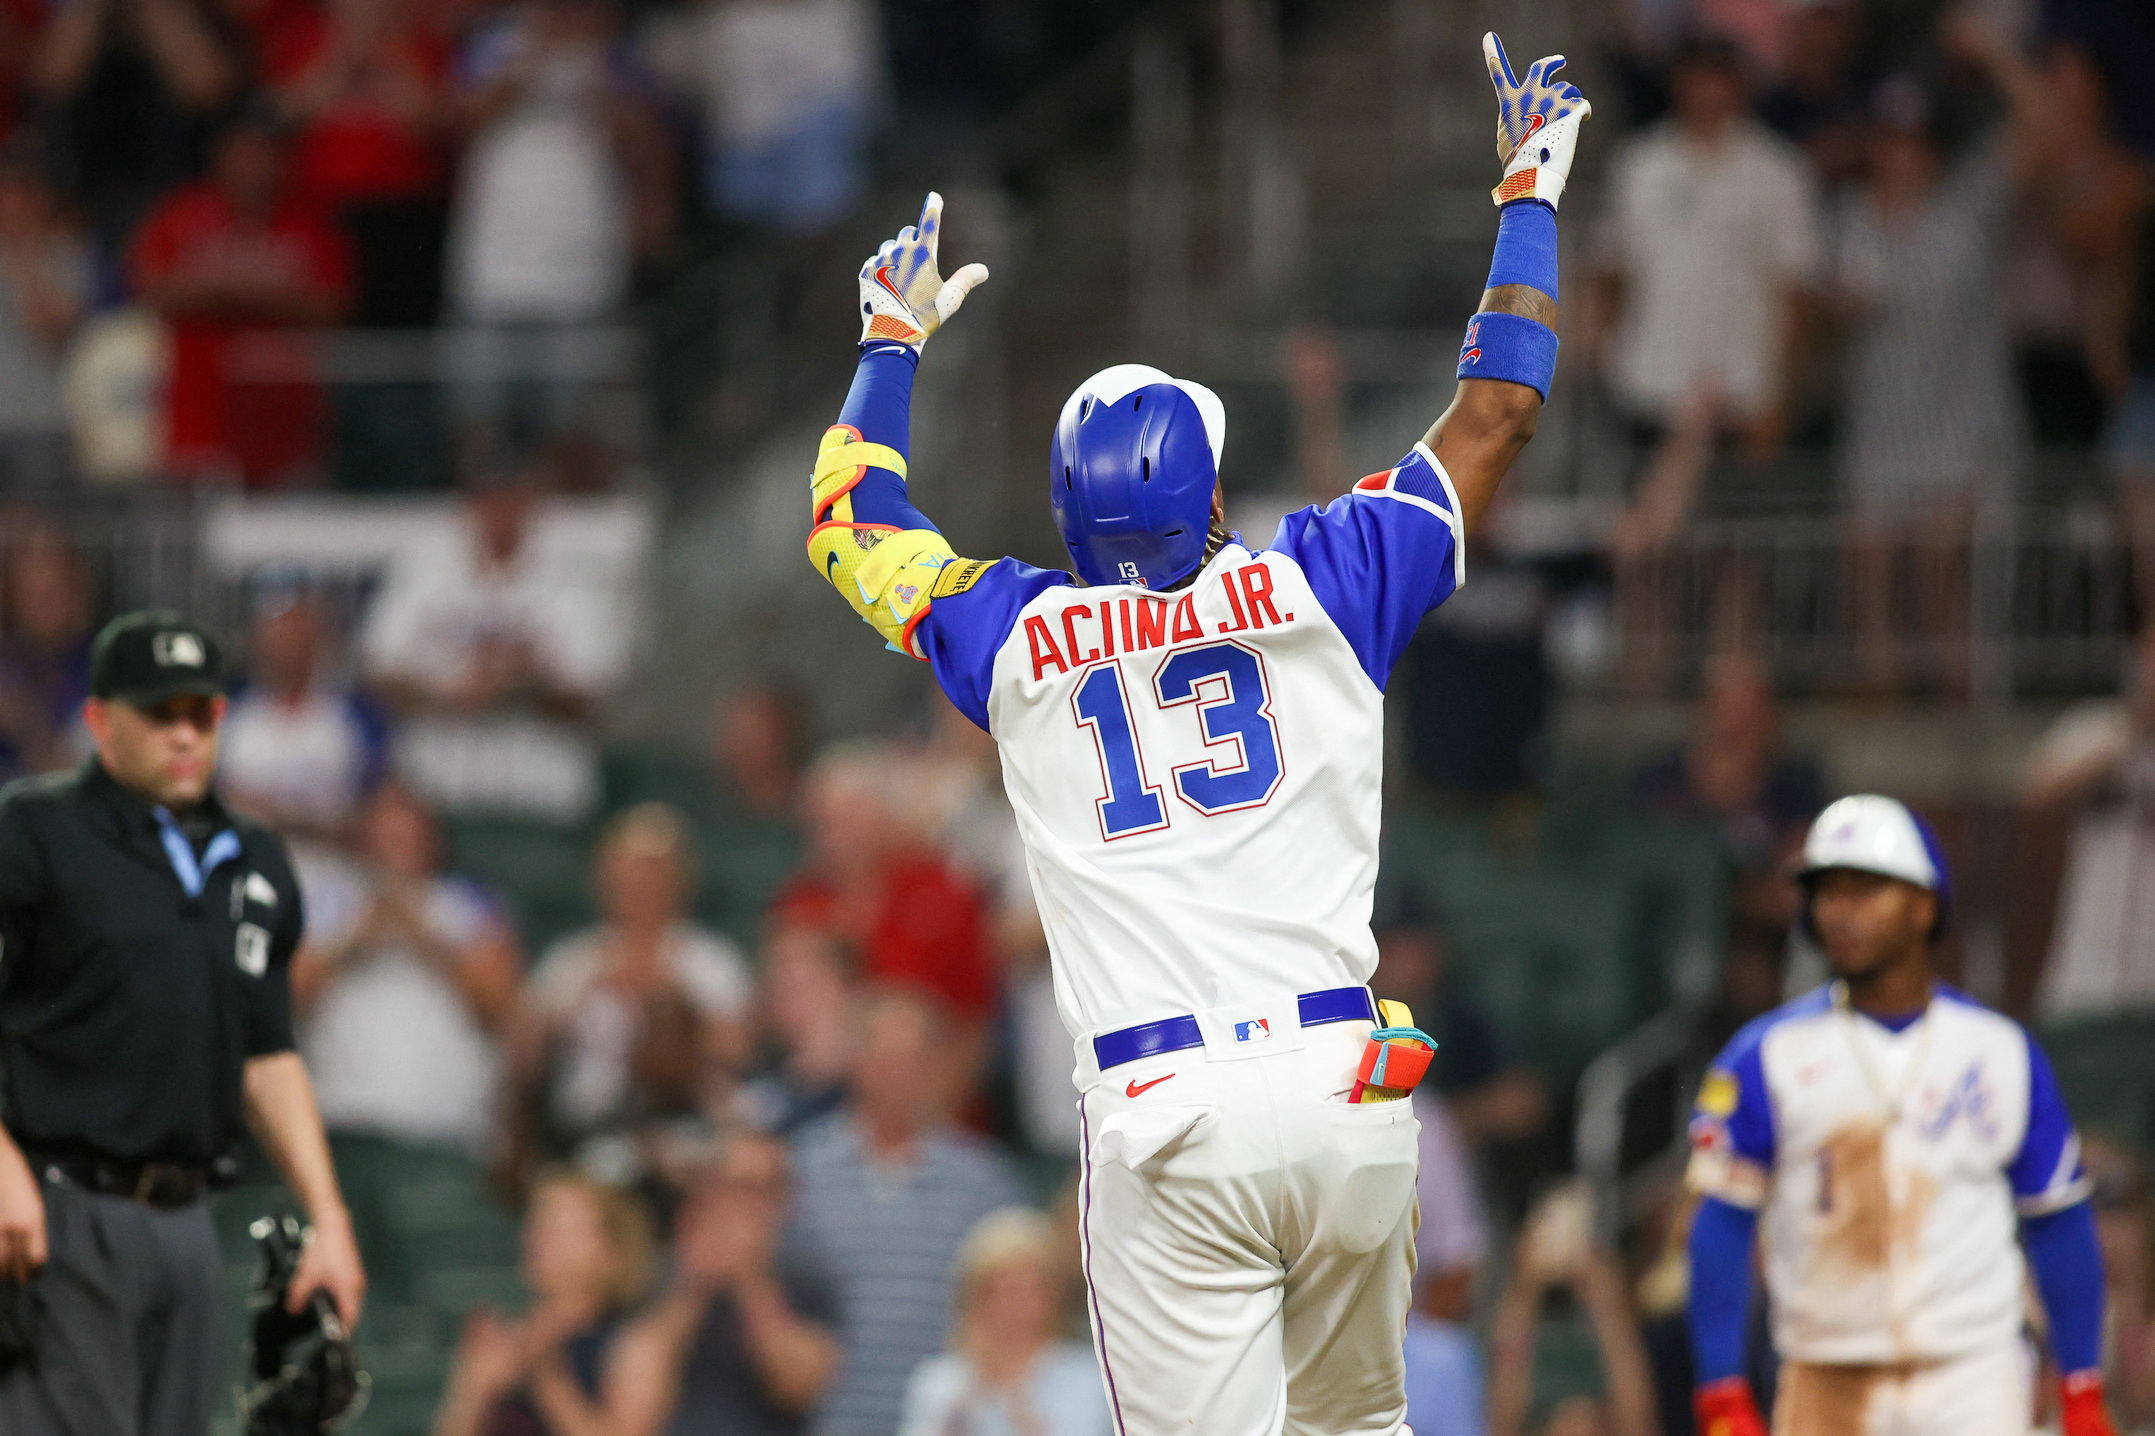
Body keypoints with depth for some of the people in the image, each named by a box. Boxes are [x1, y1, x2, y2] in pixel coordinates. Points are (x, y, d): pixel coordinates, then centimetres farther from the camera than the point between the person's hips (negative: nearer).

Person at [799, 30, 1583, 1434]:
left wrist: (894, 340, 43)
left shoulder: (1018, 641, 8)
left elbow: (849, 520, 28)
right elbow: (1498, 411, 16)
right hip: (1343, 1086, 1)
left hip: (1166, 1119, -1)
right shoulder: (1315, 592, 6)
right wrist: (1530, 190, 28)